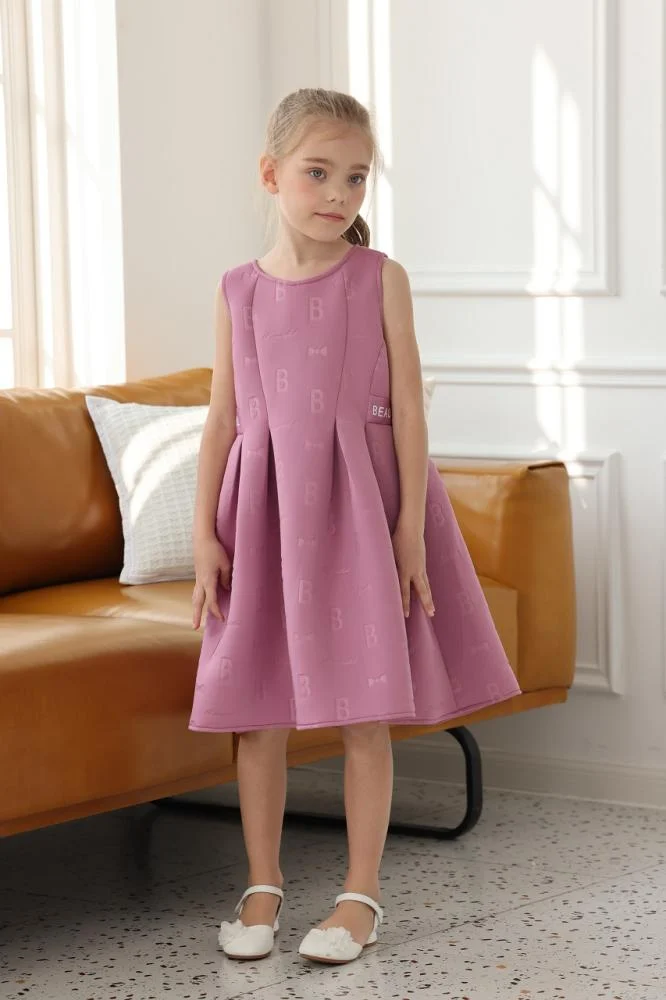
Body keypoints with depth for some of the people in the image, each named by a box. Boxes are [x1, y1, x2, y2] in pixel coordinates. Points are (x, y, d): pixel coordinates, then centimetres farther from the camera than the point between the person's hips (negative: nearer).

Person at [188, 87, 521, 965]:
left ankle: (362, 893, 12)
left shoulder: (381, 279, -2)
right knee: (258, 711, 6)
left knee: (365, 711, 1)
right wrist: (205, 533, 2)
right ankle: (264, 884, 21)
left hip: (358, 499, -2)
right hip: (265, 505, 2)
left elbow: (407, 404, -4)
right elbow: (224, 416, 6)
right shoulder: (239, 290, 5)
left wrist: (411, 525, -9)